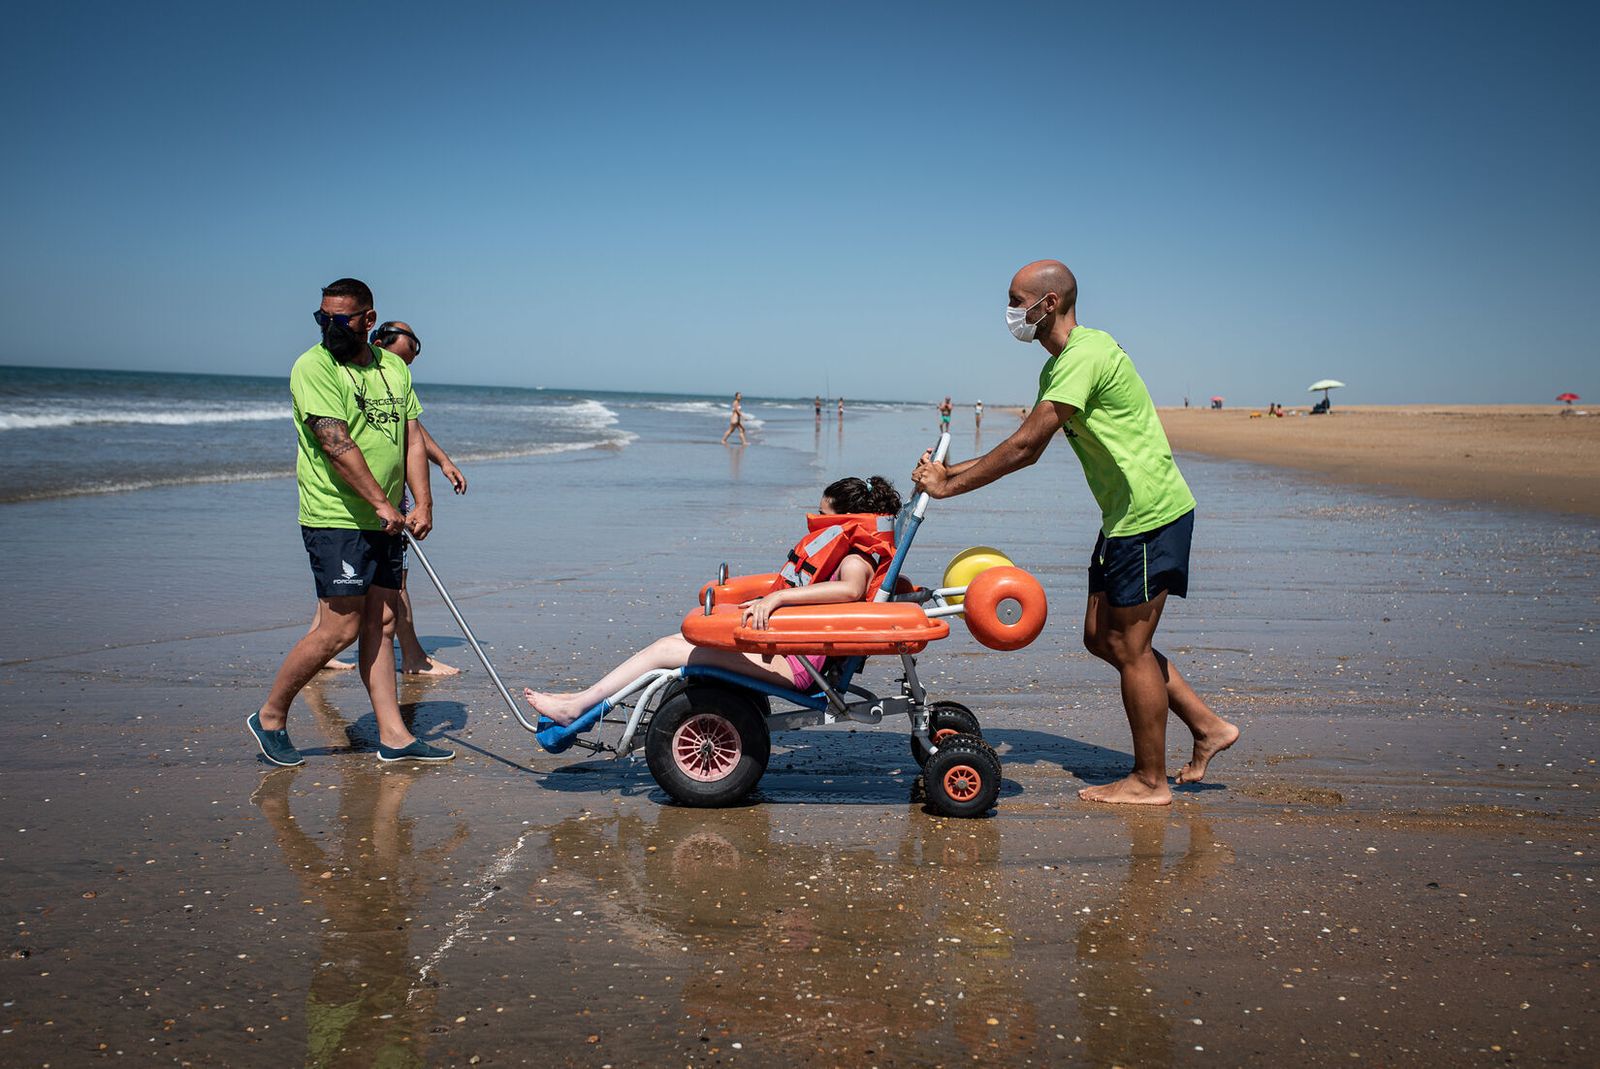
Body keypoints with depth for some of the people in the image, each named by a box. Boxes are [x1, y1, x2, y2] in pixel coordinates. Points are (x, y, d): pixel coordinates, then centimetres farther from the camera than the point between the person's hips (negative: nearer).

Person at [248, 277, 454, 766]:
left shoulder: (394, 368, 12)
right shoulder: (314, 366, -8)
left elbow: (412, 438, 9)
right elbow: (336, 443, -17)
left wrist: (422, 504, -3)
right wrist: (382, 504, -20)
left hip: (385, 523, 7)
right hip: (336, 520, -6)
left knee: (380, 625, 8)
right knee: (340, 628, -7)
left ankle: (393, 735, 12)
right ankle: (270, 716, 11)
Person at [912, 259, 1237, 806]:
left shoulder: (1086, 355, -19)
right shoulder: (1059, 366, 14)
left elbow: (1024, 446, -22)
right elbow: (1026, 448, 15)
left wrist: (949, 486, -15)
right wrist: (952, 470, 7)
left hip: (1150, 514, -10)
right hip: (1125, 515, 10)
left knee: (1129, 646, -1)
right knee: (1102, 637, 14)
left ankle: (1150, 781, 12)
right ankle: (1207, 726, 24)